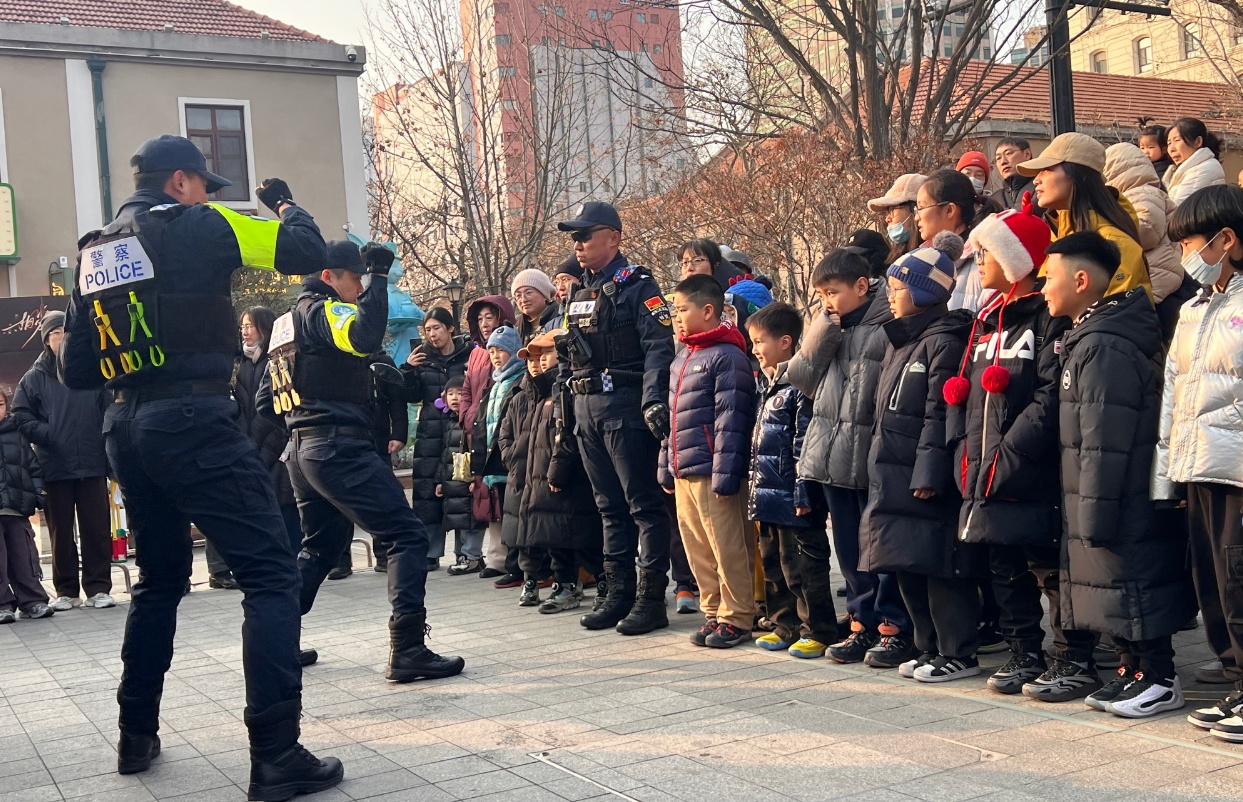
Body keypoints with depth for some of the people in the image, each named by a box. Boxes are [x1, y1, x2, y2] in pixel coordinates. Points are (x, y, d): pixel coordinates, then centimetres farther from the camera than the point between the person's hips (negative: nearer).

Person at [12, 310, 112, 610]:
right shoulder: (34, 378, 7)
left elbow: (109, 413, 5)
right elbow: (20, 416, 4)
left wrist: (109, 453, -3)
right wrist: (47, 436, -12)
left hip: (92, 465, 0)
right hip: (54, 469, 0)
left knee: (97, 529, 1)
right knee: (61, 532, 7)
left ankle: (98, 588, 9)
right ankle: (66, 591, 16)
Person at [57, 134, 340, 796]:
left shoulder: (95, 254, 17)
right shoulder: (197, 226, -2)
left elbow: (76, 371, 15)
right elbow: (308, 253, -4)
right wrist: (285, 204, 15)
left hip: (126, 430, 8)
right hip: (194, 422, -8)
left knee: (160, 579, 23)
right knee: (271, 574, -7)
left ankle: (137, 736, 29)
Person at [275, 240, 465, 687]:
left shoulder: (288, 322, 21)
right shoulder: (321, 310, -8)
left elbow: (268, 399, 23)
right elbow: (364, 337, -29)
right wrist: (378, 276, -21)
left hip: (304, 449, 10)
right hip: (340, 446, -10)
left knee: (318, 548, 24)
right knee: (407, 535, -11)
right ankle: (407, 651, -18)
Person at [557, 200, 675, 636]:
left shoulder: (637, 285, -6)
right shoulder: (582, 295, 19)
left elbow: (659, 346, -16)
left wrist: (653, 401, -26)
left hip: (625, 408, -8)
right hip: (587, 410, 8)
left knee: (643, 504, -3)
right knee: (610, 506, 12)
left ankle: (651, 597, 1)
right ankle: (618, 593, 19)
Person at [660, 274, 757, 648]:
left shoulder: (727, 357, -11)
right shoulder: (680, 361, 18)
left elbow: (731, 421, -17)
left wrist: (724, 474, -21)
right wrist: (667, 468, 19)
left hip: (712, 474, -9)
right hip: (683, 474, 9)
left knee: (728, 550, -2)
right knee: (697, 550, 13)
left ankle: (737, 619, 7)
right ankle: (713, 613, 23)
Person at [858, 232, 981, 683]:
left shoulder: (943, 342, -11)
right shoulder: (901, 341, 18)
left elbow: (939, 417, -18)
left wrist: (927, 474, -22)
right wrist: (880, 469, 19)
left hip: (926, 480, -10)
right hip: (894, 476, 10)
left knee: (938, 566, -4)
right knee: (906, 566, 13)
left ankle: (958, 654, 5)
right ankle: (930, 649, 23)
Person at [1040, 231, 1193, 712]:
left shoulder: (1103, 348, -20)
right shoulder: (1086, 340, 13)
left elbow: (1105, 445, -23)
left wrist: (1095, 512, -21)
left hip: (1122, 506, -10)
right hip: (1101, 504, 10)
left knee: (1129, 581, -2)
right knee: (1111, 585, 16)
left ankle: (1159, 677, 9)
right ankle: (1133, 669, 25)